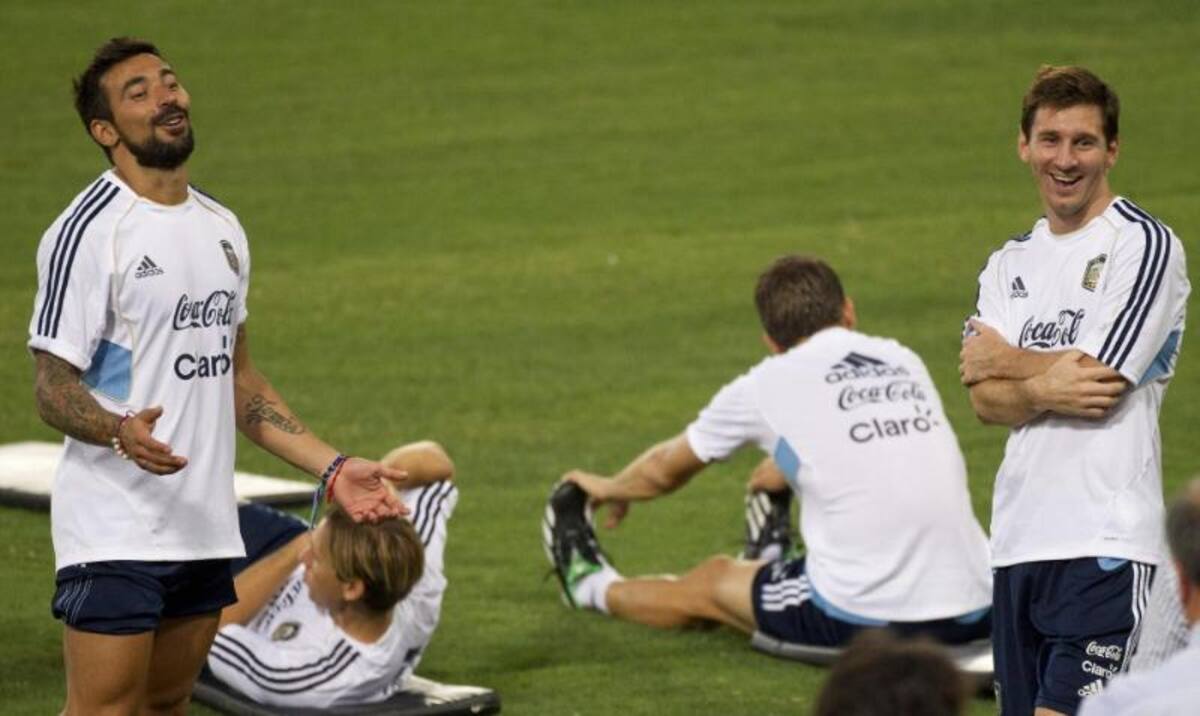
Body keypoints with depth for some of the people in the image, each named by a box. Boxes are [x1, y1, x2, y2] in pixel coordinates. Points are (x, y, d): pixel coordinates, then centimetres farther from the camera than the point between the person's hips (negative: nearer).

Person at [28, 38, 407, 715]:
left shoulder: (222, 228, 15)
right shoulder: (89, 231, -10)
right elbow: (54, 385, -12)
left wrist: (333, 467, 15)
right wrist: (120, 431, -33)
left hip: (207, 529, 7)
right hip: (115, 530, -7)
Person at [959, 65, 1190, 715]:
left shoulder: (1146, 244, -4)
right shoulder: (1009, 264, 17)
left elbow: (1099, 382, -12)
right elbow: (986, 402, 5)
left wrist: (1002, 361, 5)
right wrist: (1043, 390, -18)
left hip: (1104, 540, -7)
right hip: (1018, 539, 7)